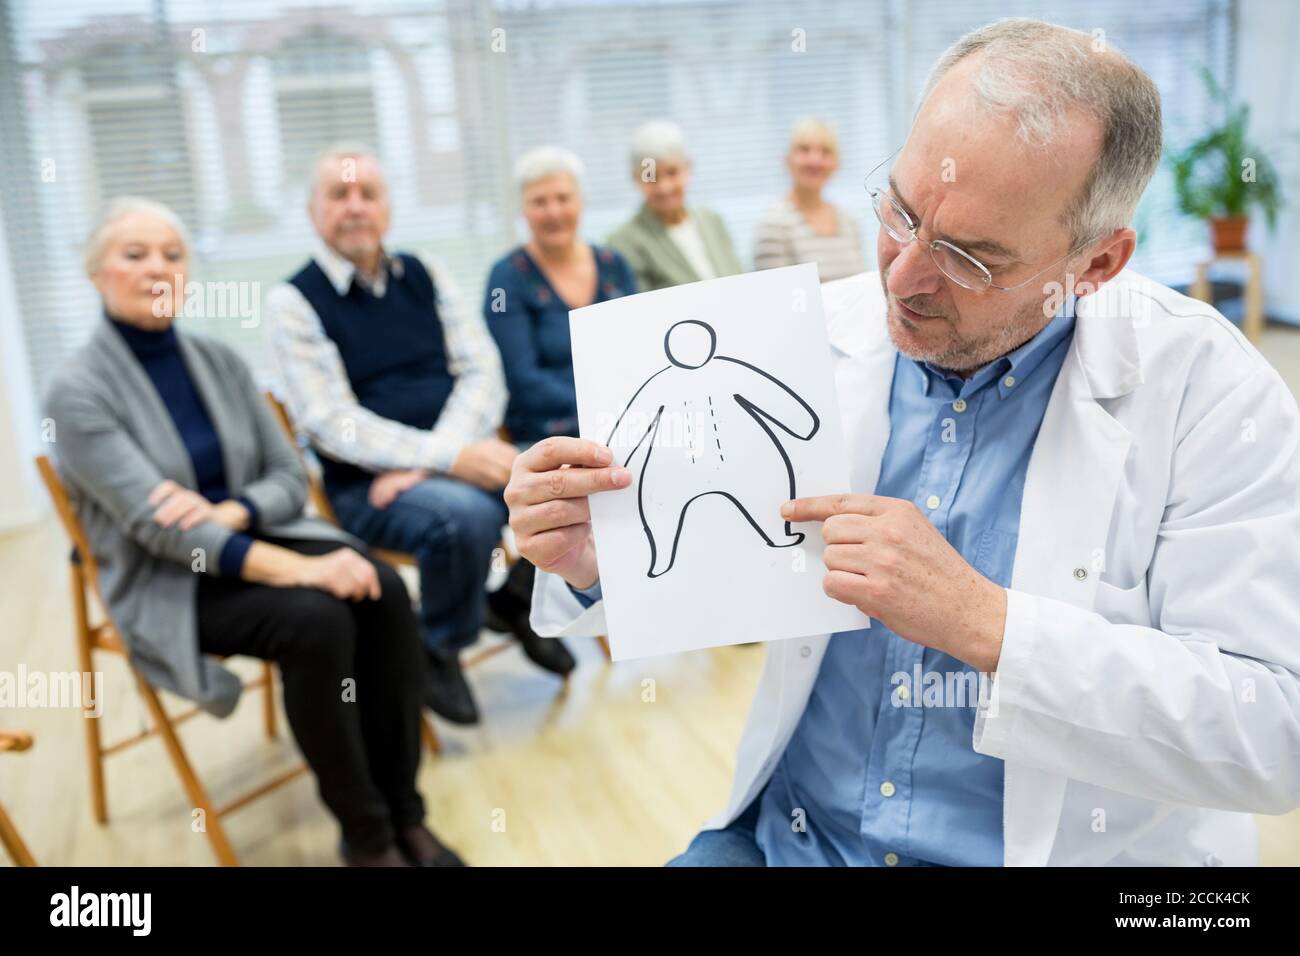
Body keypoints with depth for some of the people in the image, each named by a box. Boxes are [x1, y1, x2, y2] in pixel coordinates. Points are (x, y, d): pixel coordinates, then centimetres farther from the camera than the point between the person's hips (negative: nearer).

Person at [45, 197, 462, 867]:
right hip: (166, 586, -4)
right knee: (315, 619, -32)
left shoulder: (220, 362, 5)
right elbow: (155, 524, -22)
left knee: (383, 592, -24)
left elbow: (289, 476, 4)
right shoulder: (77, 392, -11)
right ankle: (365, 833, -13)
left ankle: (403, 812, -12)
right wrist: (297, 569, -32)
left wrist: (231, 514, -20)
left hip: (253, 542, 5)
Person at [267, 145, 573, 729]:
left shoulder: (425, 277, 11)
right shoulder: (293, 301, -2)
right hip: (370, 486, -4)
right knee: (466, 516, -35)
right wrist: (449, 459, -24)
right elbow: (333, 423, -12)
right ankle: (436, 651, -5)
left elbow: (483, 372, 2)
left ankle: (518, 598, 9)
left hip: (463, 458, 4)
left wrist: (429, 459, -15)